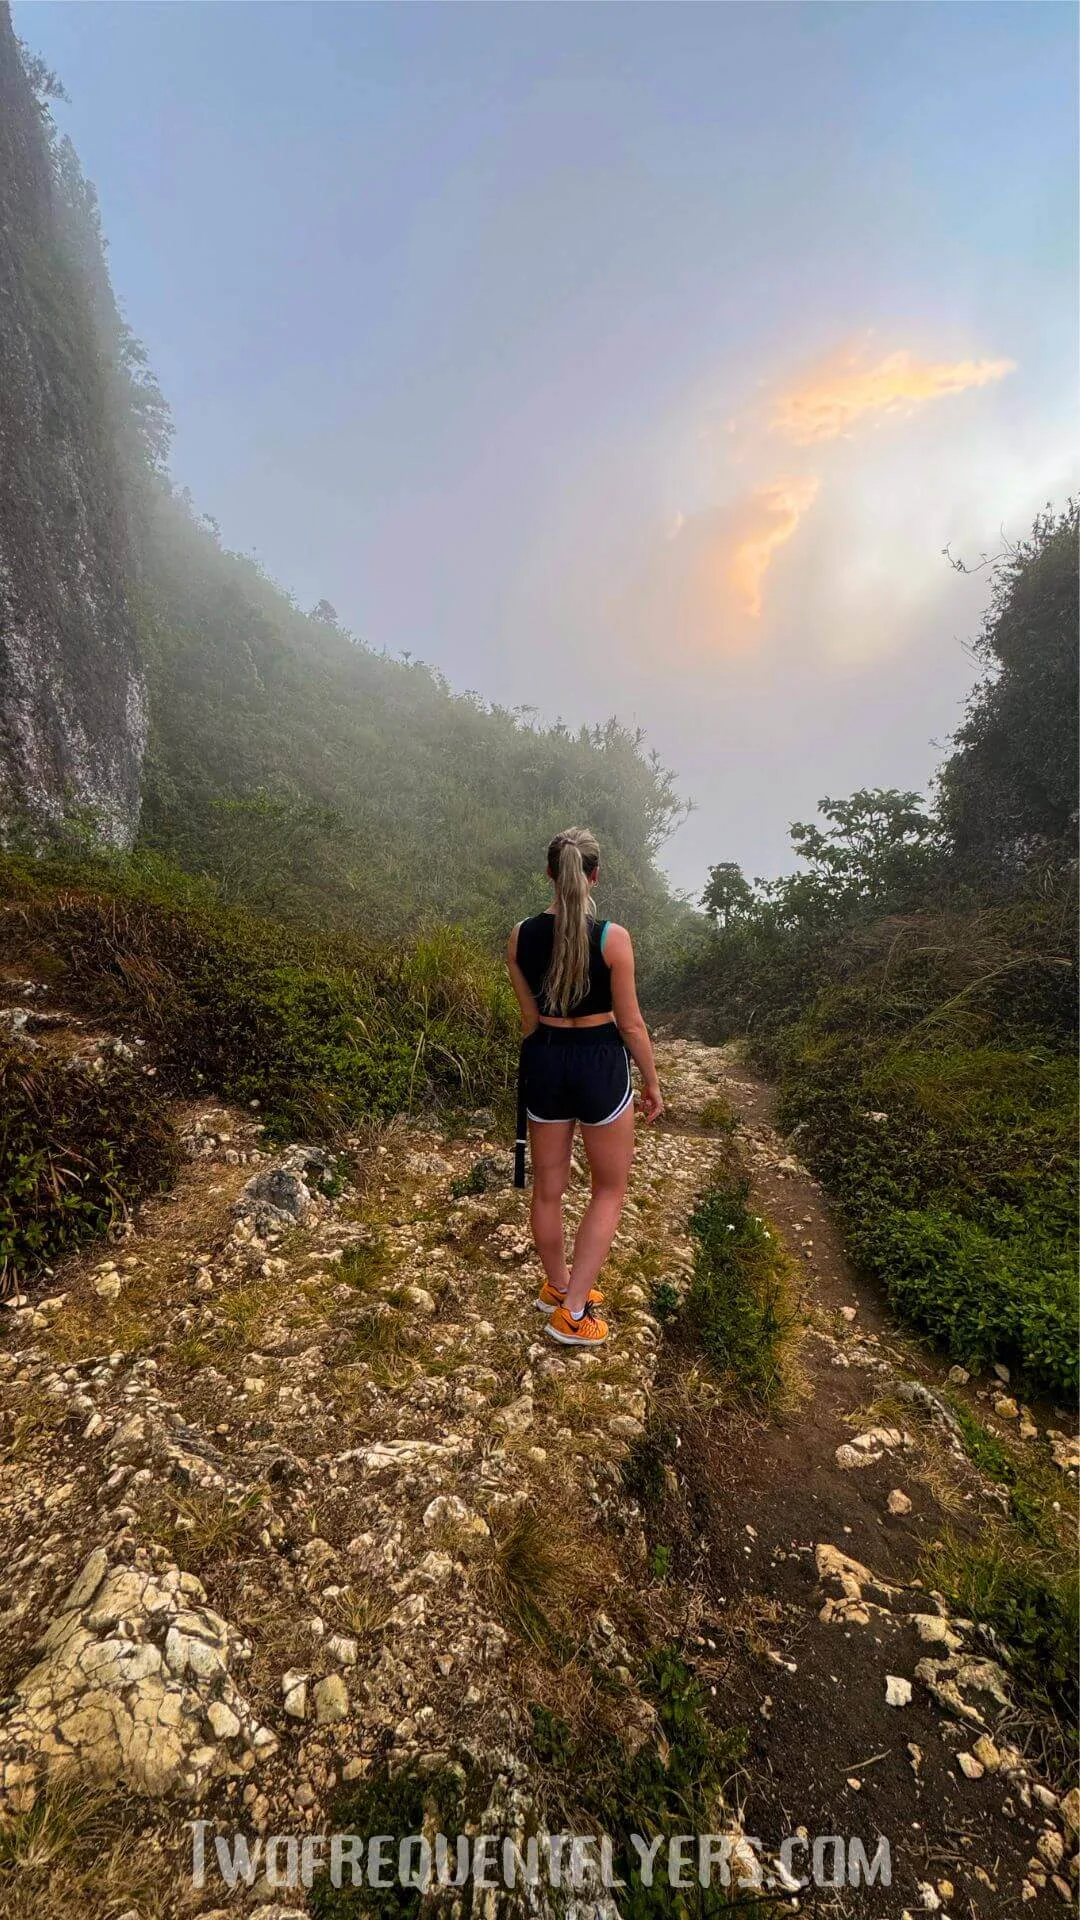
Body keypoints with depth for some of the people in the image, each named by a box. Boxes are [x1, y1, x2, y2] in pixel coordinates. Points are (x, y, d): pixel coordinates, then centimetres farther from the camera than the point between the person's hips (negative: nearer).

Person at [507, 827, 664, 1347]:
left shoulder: (521, 936, -6)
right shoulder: (612, 937, -17)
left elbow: (528, 1018, 4)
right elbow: (630, 1023, -10)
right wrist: (652, 1082, 4)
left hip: (544, 1061, 4)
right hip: (601, 1065, -3)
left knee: (548, 1189, 21)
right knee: (610, 1190, 18)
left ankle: (558, 1286, 44)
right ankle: (572, 1312, 21)